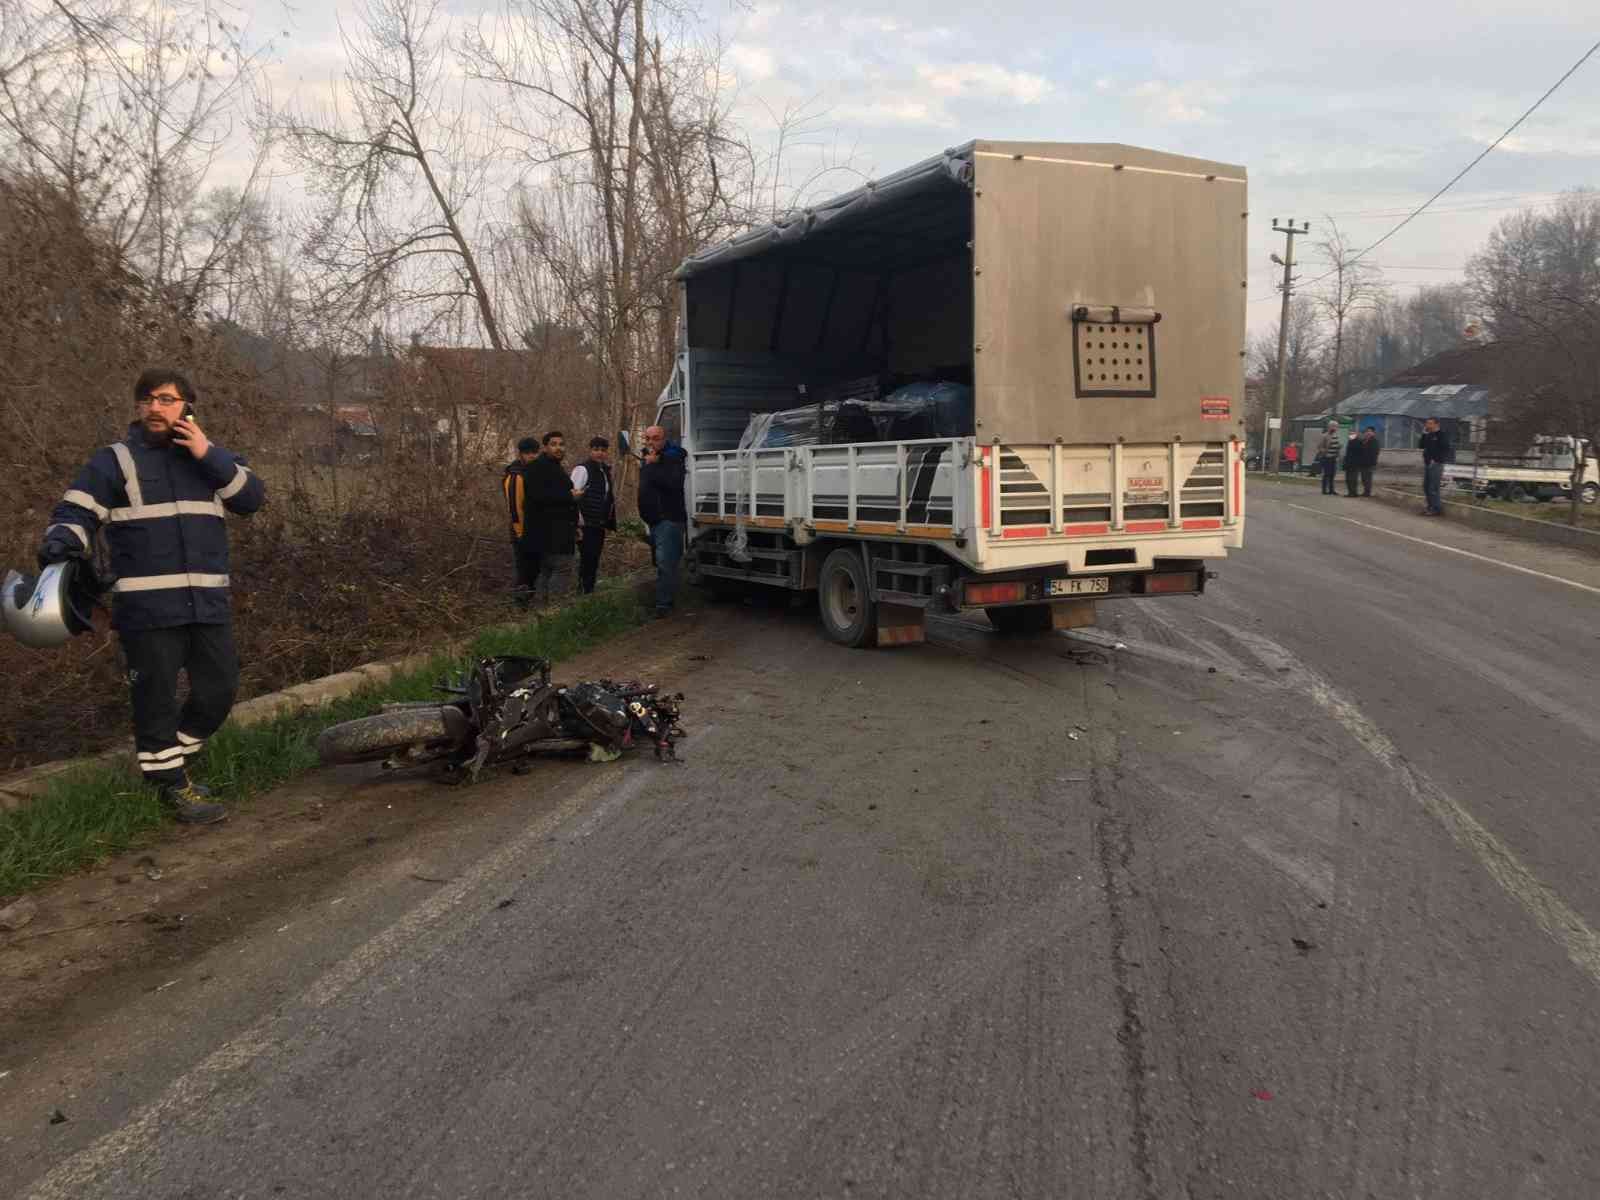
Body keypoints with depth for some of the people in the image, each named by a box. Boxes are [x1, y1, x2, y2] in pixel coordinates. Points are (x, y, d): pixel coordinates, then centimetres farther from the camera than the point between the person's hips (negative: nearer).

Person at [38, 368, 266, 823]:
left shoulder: (210, 455, 14)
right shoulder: (115, 460, 4)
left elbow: (253, 497, 1)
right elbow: (76, 512, -2)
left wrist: (208, 456, -9)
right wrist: (57, 550, -22)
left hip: (208, 603, 4)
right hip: (147, 607, -4)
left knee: (219, 689, 9)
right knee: (156, 697, 2)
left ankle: (173, 757, 31)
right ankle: (171, 783, 15)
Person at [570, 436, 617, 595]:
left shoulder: (605, 470, 14)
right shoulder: (582, 469, -10)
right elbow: (573, 497, -16)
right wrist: (577, 524, -19)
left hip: (600, 525, 7)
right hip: (586, 526, -7)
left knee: (594, 561, 12)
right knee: (587, 560, -8)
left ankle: (590, 592, 20)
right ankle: (584, 593, -1)